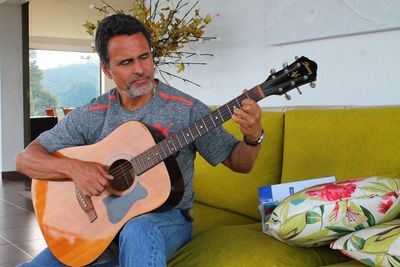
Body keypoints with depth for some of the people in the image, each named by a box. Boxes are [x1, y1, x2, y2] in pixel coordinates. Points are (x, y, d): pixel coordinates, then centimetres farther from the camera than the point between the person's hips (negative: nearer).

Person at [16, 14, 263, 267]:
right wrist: (72, 167, -19)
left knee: (139, 231, -39)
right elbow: (25, 159, 0)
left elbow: (239, 163, -2)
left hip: (166, 217, -4)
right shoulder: (91, 115, -1)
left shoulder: (186, 109, -7)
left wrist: (253, 137, -25)